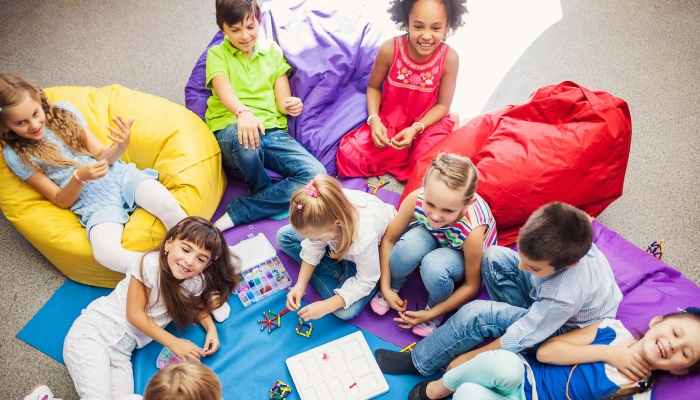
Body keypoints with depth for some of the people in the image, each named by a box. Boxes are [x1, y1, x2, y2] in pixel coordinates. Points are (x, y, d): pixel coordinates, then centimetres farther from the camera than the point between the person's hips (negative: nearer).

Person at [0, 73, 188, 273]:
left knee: (167, 204, -32)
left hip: (120, 175, 2)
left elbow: (101, 155, 7)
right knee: (105, 253, -35)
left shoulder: (64, 111, 9)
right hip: (91, 201, -2)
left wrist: (120, 146, -18)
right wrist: (80, 177, -20)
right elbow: (61, 201, 2)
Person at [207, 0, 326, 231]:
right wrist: (243, 113, -35)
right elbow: (224, 92, -12)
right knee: (245, 138, -42)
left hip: (272, 130, 3)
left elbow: (282, 101, 12)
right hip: (230, 130, -3)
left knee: (316, 174, -23)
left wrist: (291, 105, -14)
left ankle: (239, 211, -18)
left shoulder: (273, 52, 19)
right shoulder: (217, 55, 10)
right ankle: (270, 195, -9)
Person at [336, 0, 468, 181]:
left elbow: (443, 105, -8)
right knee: (350, 154, -16)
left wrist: (415, 129, -23)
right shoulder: (389, 49, -20)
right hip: (388, 120, 1)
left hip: (429, 121, -1)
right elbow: (374, 87, -2)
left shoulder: (449, 58, -20)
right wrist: (373, 120, -20)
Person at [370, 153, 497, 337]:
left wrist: (432, 313, -15)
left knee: (435, 265, -38)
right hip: (434, 239, 3)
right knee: (410, 245, -34)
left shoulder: (473, 232, -39)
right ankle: (394, 285, 0)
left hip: (463, 256, -2)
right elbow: (388, 239, -15)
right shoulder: (416, 199, -34)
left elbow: (471, 286, -21)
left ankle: (434, 308, -3)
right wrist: (385, 288, -12)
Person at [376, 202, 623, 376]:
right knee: (493, 257, -8)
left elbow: (519, 339, -31)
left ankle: (417, 363, -5)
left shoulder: (564, 296, -44)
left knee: (477, 314, -26)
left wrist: (468, 357, -19)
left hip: (565, 327, -7)